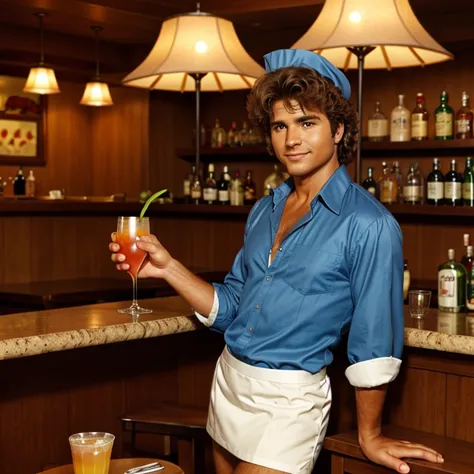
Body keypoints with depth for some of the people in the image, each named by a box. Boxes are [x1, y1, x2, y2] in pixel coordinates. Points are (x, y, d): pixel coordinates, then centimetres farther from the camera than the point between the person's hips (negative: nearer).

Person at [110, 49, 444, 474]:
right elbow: (230, 307, 9)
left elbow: (374, 343, -12)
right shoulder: (265, 211, 6)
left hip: (289, 401, -7)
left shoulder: (368, 225, -17)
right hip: (228, 381, 7)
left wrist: (370, 437, -5)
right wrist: (168, 268, -3)